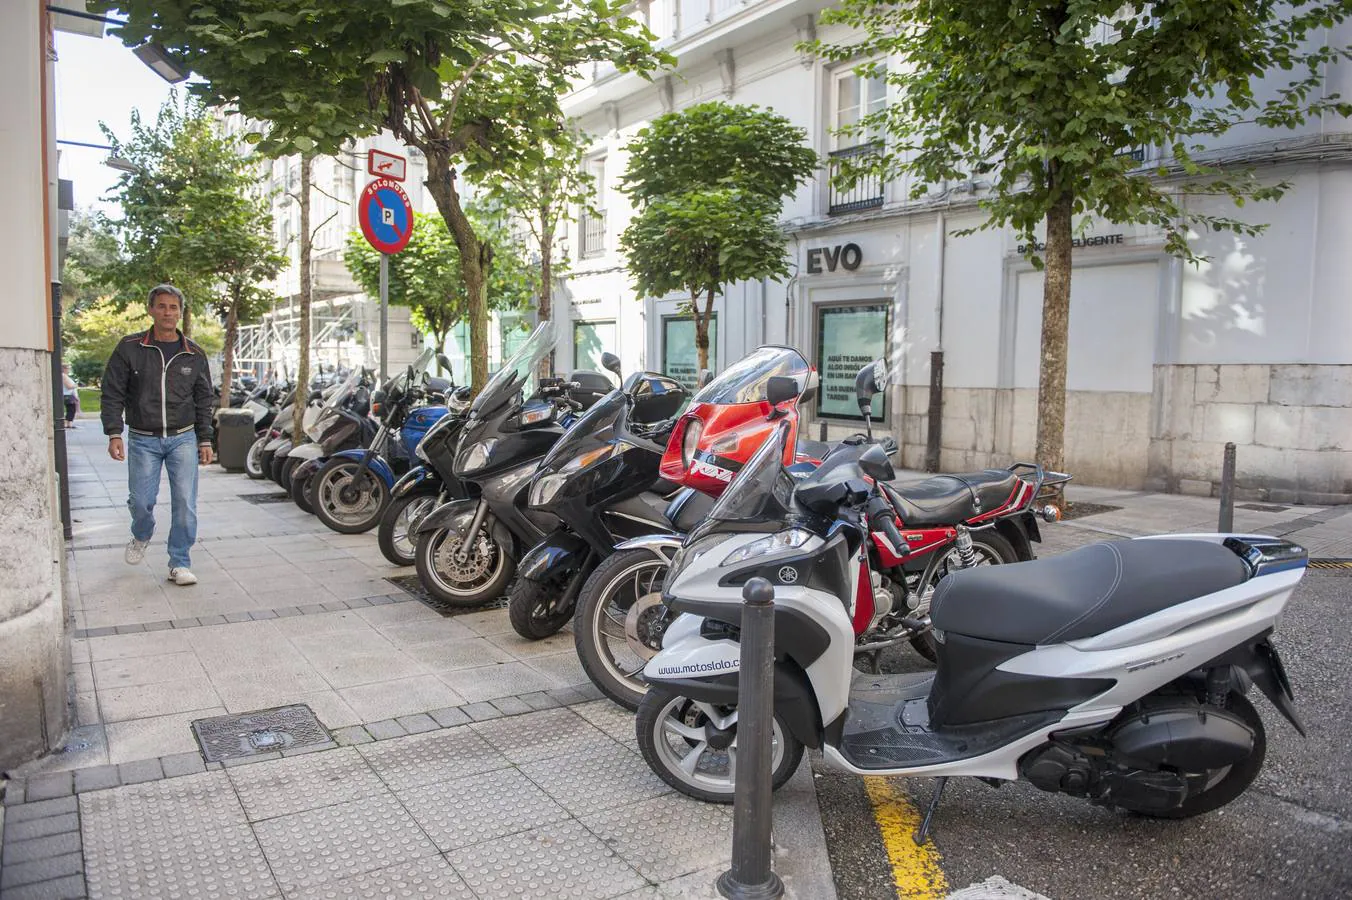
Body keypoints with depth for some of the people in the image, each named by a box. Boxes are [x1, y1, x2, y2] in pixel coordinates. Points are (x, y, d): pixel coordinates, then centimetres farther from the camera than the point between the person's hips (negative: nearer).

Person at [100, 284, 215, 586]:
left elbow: (203, 400, 11)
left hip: (183, 439, 1)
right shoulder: (130, 348, -1)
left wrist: (205, 440, 7)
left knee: (185, 504, -6)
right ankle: (141, 537, 37)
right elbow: (112, 394, 0)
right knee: (141, 501, 2)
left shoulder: (194, 354, 5)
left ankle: (179, 564, 5)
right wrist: (114, 434, -9)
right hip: (143, 440, -1)